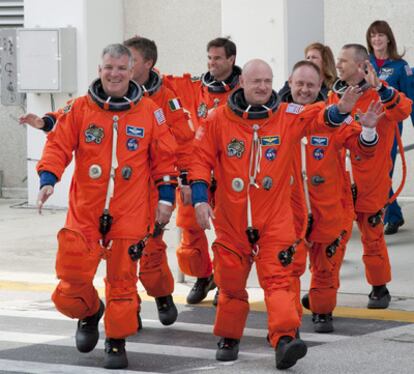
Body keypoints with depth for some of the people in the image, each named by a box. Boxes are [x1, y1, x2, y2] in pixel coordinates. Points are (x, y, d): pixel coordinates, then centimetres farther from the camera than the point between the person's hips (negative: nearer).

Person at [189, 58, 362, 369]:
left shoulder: (288, 116, 0)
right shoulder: (219, 119, -1)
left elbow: (321, 118, -11)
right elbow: (202, 159, 1)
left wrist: (340, 110, -33)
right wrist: (200, 200, -7)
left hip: (275, 220, -1)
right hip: (231, 220, 1)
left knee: (277, 279, -12)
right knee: (230, 282, 11)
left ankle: (285, 339, -21)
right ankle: (229, 339, 29)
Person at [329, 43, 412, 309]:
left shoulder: (378, 94, -8)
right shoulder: (335, 96, 10)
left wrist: (379, 87, -38)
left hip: (370, 180, -5)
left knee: (372, 234, 4)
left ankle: (379, 288, 19)